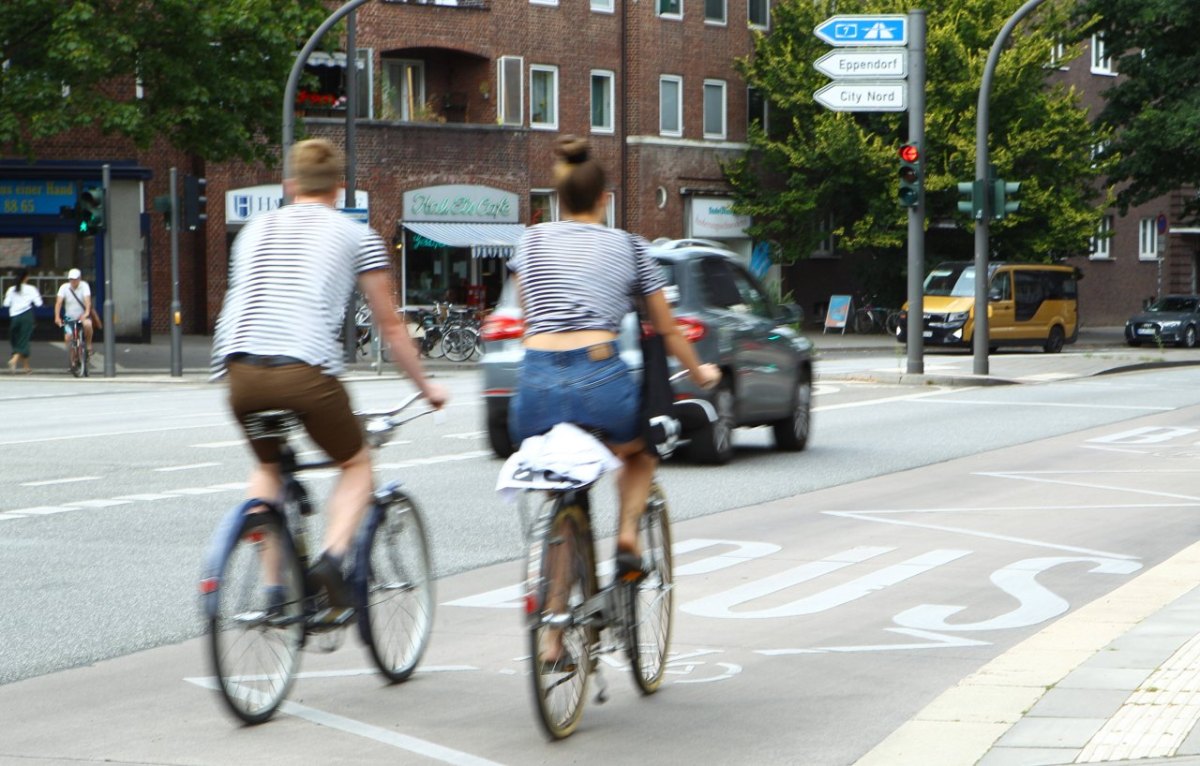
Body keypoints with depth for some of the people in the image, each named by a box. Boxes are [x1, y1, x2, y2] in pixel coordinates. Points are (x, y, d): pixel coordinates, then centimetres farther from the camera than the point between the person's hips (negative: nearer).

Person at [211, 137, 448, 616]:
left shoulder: (255, 230, 24)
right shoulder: (355, 236, 13)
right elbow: (390, 327, 17)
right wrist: (426, 387, 28)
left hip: (241, 372, 4)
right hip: (306, 372, -4)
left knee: (267, 466, 29)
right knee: (356, 465, 19)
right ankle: (332, 556, -6)